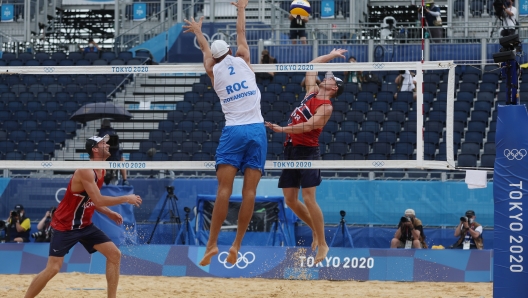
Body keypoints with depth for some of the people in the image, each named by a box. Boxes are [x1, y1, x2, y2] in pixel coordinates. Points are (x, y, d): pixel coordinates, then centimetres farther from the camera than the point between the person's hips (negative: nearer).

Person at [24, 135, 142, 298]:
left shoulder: (101, 171, 5)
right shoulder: (85, 171, -24)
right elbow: (98, 200, -31)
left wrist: (109, 213, 3)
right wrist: (126, 199, -22)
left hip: (85, 225, 9)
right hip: (65, 225, -9)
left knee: (114, 254, -1)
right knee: (53, 268, -13)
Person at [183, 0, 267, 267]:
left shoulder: (213, 69, 9)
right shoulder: (242, 59, 8)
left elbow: (206, 50, 30)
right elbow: (241, 33, 26)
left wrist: (198, 31, 49)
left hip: (233, 131, 0)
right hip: (256, 129, 1)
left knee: (224, 188, -7)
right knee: (249, 190, -3)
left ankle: (212, 243, -14)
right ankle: (237, 245, -7)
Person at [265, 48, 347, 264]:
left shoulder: (326, 107, -8)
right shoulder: (312, 92, 15)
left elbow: (307, 126, -20)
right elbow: (312, 66, 28)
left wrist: (282, 129, -27)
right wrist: (330, 56, 35)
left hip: (307, 151, -8)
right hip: (291, 149, 8)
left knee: (308, 198, -13)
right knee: (290, 199, 6)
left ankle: (322, 244, -6)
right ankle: (316, 230, 25)